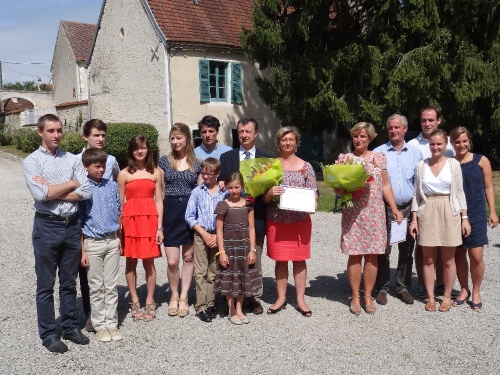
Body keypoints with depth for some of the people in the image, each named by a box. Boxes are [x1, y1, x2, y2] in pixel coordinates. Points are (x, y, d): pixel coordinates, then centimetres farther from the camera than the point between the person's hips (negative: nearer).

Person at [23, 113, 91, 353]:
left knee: (69, 282, 14)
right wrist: (71, 184, -7)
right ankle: (48, 334, 19)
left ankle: (70, 327, 27)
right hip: (47, 227, -3)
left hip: (72, 225, 3)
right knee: (46, 285, 7)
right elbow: (40, 194, -17)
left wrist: (51, 190, -11)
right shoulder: (32, 161, -2)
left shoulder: (72, 159, 7)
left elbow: (86, 192, -5)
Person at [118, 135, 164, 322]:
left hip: (150, 219, 0)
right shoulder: (124, 174, 4)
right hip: (130, 220, 0)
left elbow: (158, 201, 5)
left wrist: (159, 227, 0)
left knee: (149, 262, 3)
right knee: (131, 262, 7)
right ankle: (135, 301, 18)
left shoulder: (156, 173, 6)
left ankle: (150, 301, 14)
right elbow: (120, 203, 4)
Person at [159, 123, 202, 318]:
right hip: (170, 212, -1)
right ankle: (174, 296, 20)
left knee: (188, 257, 8)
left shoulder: (197, 163, 5)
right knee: (172, 261, -4)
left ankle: (183, 297, 22)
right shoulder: (164, 161, 4)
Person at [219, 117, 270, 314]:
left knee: (255, 259, 7)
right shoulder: (226, 157, 9)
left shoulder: (265, 159, 8)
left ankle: (254, 298, 19)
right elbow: (221, 184, 7)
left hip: (256, 215, 0)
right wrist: (223, 186, -14)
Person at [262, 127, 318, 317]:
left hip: (301, 221, 0)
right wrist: (270, 193, -19)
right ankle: (281, 298, 20)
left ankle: (300, 299, 18)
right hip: (277, 221, 0)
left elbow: (314, 194, 5)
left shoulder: (306, 166, 4)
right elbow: (263, 198, 3)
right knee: (280, 259, 6)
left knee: (299, 259, 6)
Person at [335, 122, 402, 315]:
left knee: (372, 255, 4)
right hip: (353, 213, -1)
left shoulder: (379, 158, 9)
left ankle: (368, 297, 16)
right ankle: (355, 297, 13)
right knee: (354, 255, 0)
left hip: (375, 213, 2)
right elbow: (338, 189, 5)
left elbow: (385, 186, 12)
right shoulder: (344, 158, 5)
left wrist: (394, 208, 6)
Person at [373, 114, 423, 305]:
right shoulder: (378, 153, 1)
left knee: (407, 250, 9)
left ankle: (403, 287, 21)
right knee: (383, 250, 1)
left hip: (409, 208, 3)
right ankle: (382, 288, 12)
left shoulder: (415, 153, 9)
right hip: (386, 207, -2)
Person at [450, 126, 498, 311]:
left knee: (476, 256, -4)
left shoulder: (481, 160, 0)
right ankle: (464, 290, 27)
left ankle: (476, 292, 17)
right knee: (459, 255, 9)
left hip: (476, 214, -1)